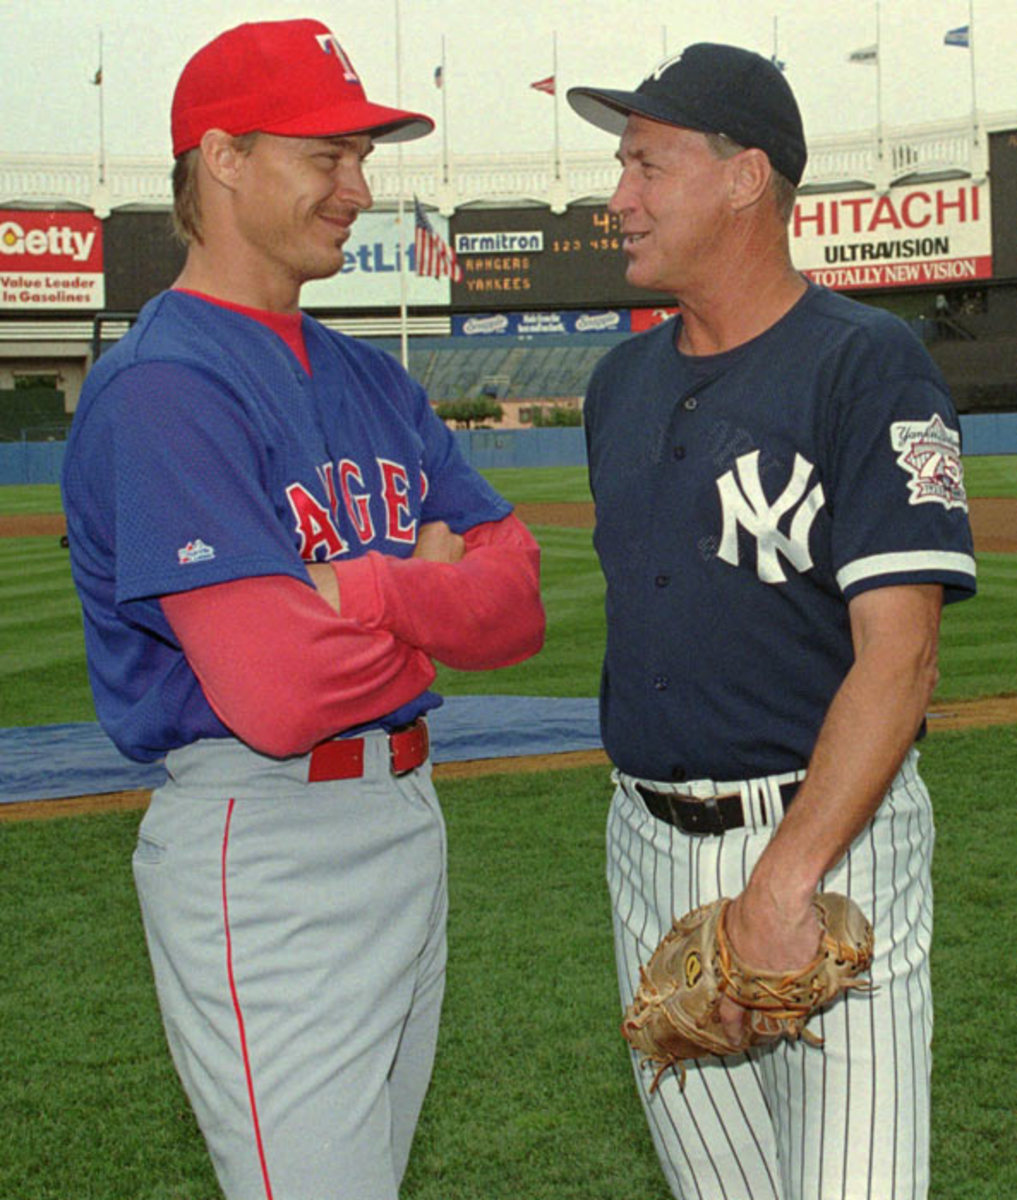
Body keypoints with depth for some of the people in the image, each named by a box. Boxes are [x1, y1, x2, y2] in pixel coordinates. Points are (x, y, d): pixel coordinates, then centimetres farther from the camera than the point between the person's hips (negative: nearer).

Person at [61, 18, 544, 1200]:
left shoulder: (373, 381, 12)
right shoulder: (163, 387, -16)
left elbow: (519, 600, 3)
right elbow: (280, 691, -26)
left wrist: (363, 592, -17)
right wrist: (435, 608, -7)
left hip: (407, 822, 9)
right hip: (264, 847, -9)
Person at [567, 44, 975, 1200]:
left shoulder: (868, 366, -11)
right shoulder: (622, 380, 11)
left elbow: (897, 653, -19)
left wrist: (783, 885, -26)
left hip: (834, 833, -6)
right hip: (649, 841, 6)